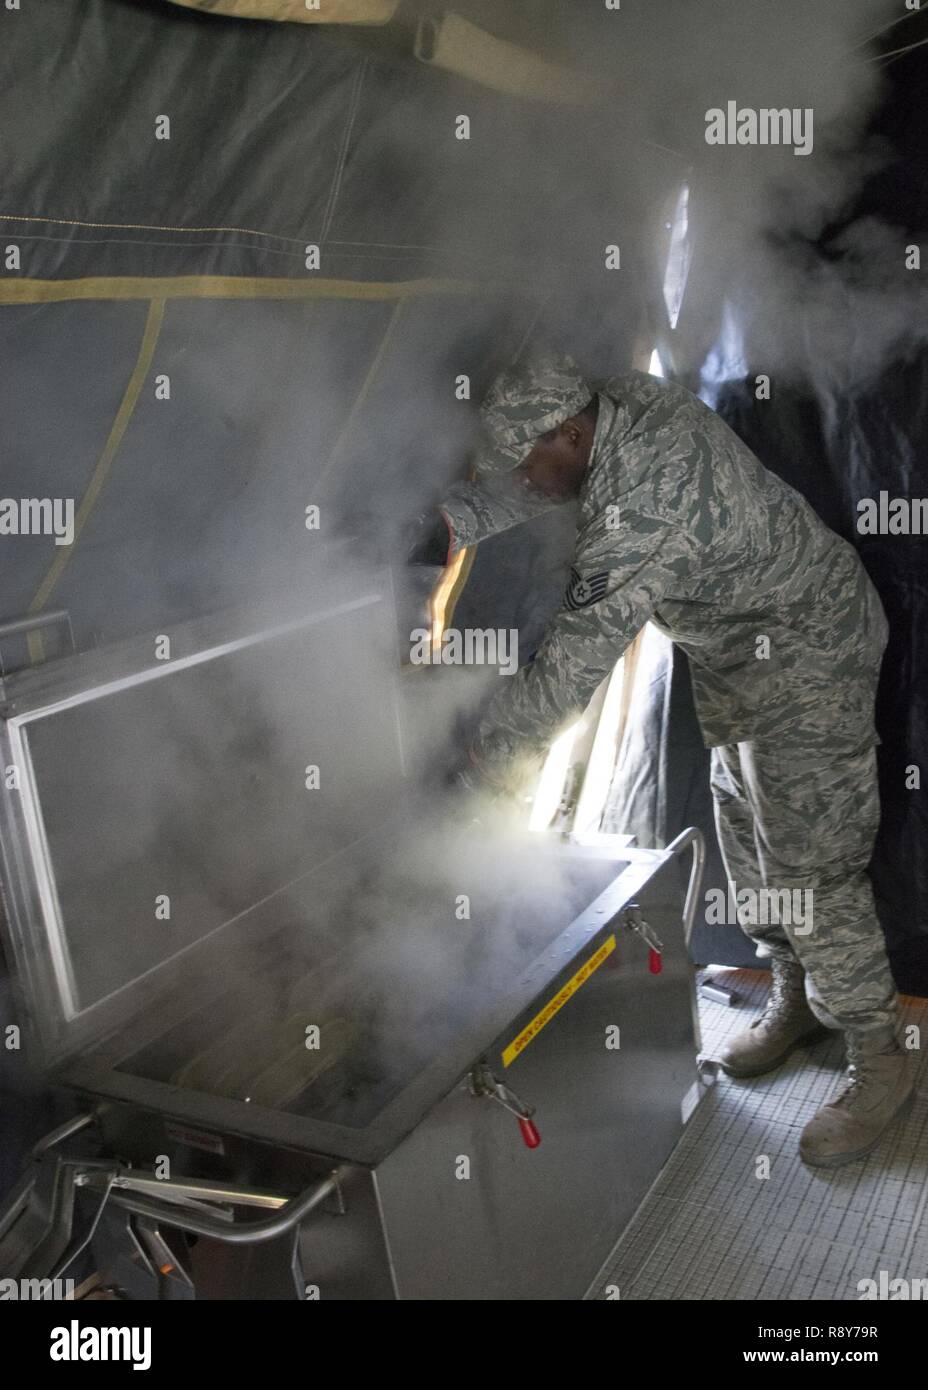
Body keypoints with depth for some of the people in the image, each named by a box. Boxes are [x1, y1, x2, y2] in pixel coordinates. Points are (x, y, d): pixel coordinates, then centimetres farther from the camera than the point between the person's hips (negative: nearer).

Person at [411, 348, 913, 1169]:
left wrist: (488, 753, -21)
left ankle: (879, 1064, 14)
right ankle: (796, 1001, 37)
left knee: (812, 865, -4)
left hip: (808, 657, -10)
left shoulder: (640, 504, -35)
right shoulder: (629, 401, -8)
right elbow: (517, 484, 7)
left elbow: (574, 662, -31)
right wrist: (451, 523, -8)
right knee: (747, 832, 19)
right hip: (740, 653, 10)